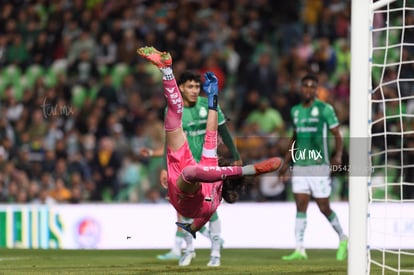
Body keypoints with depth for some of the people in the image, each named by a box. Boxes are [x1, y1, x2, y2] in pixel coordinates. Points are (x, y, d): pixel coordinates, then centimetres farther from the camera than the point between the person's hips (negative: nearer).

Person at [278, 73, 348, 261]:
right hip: (299, 166, 5)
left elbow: (337, 135, -5)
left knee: (324, 208, -1)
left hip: (319, 165, -5)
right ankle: (299, 250, -4)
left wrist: (338, 156, -22)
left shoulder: (325, 109, -4)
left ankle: (342, 239, 22)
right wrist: (286, 163, 23)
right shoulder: (295, 111, 13)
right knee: (300, 207, -2)